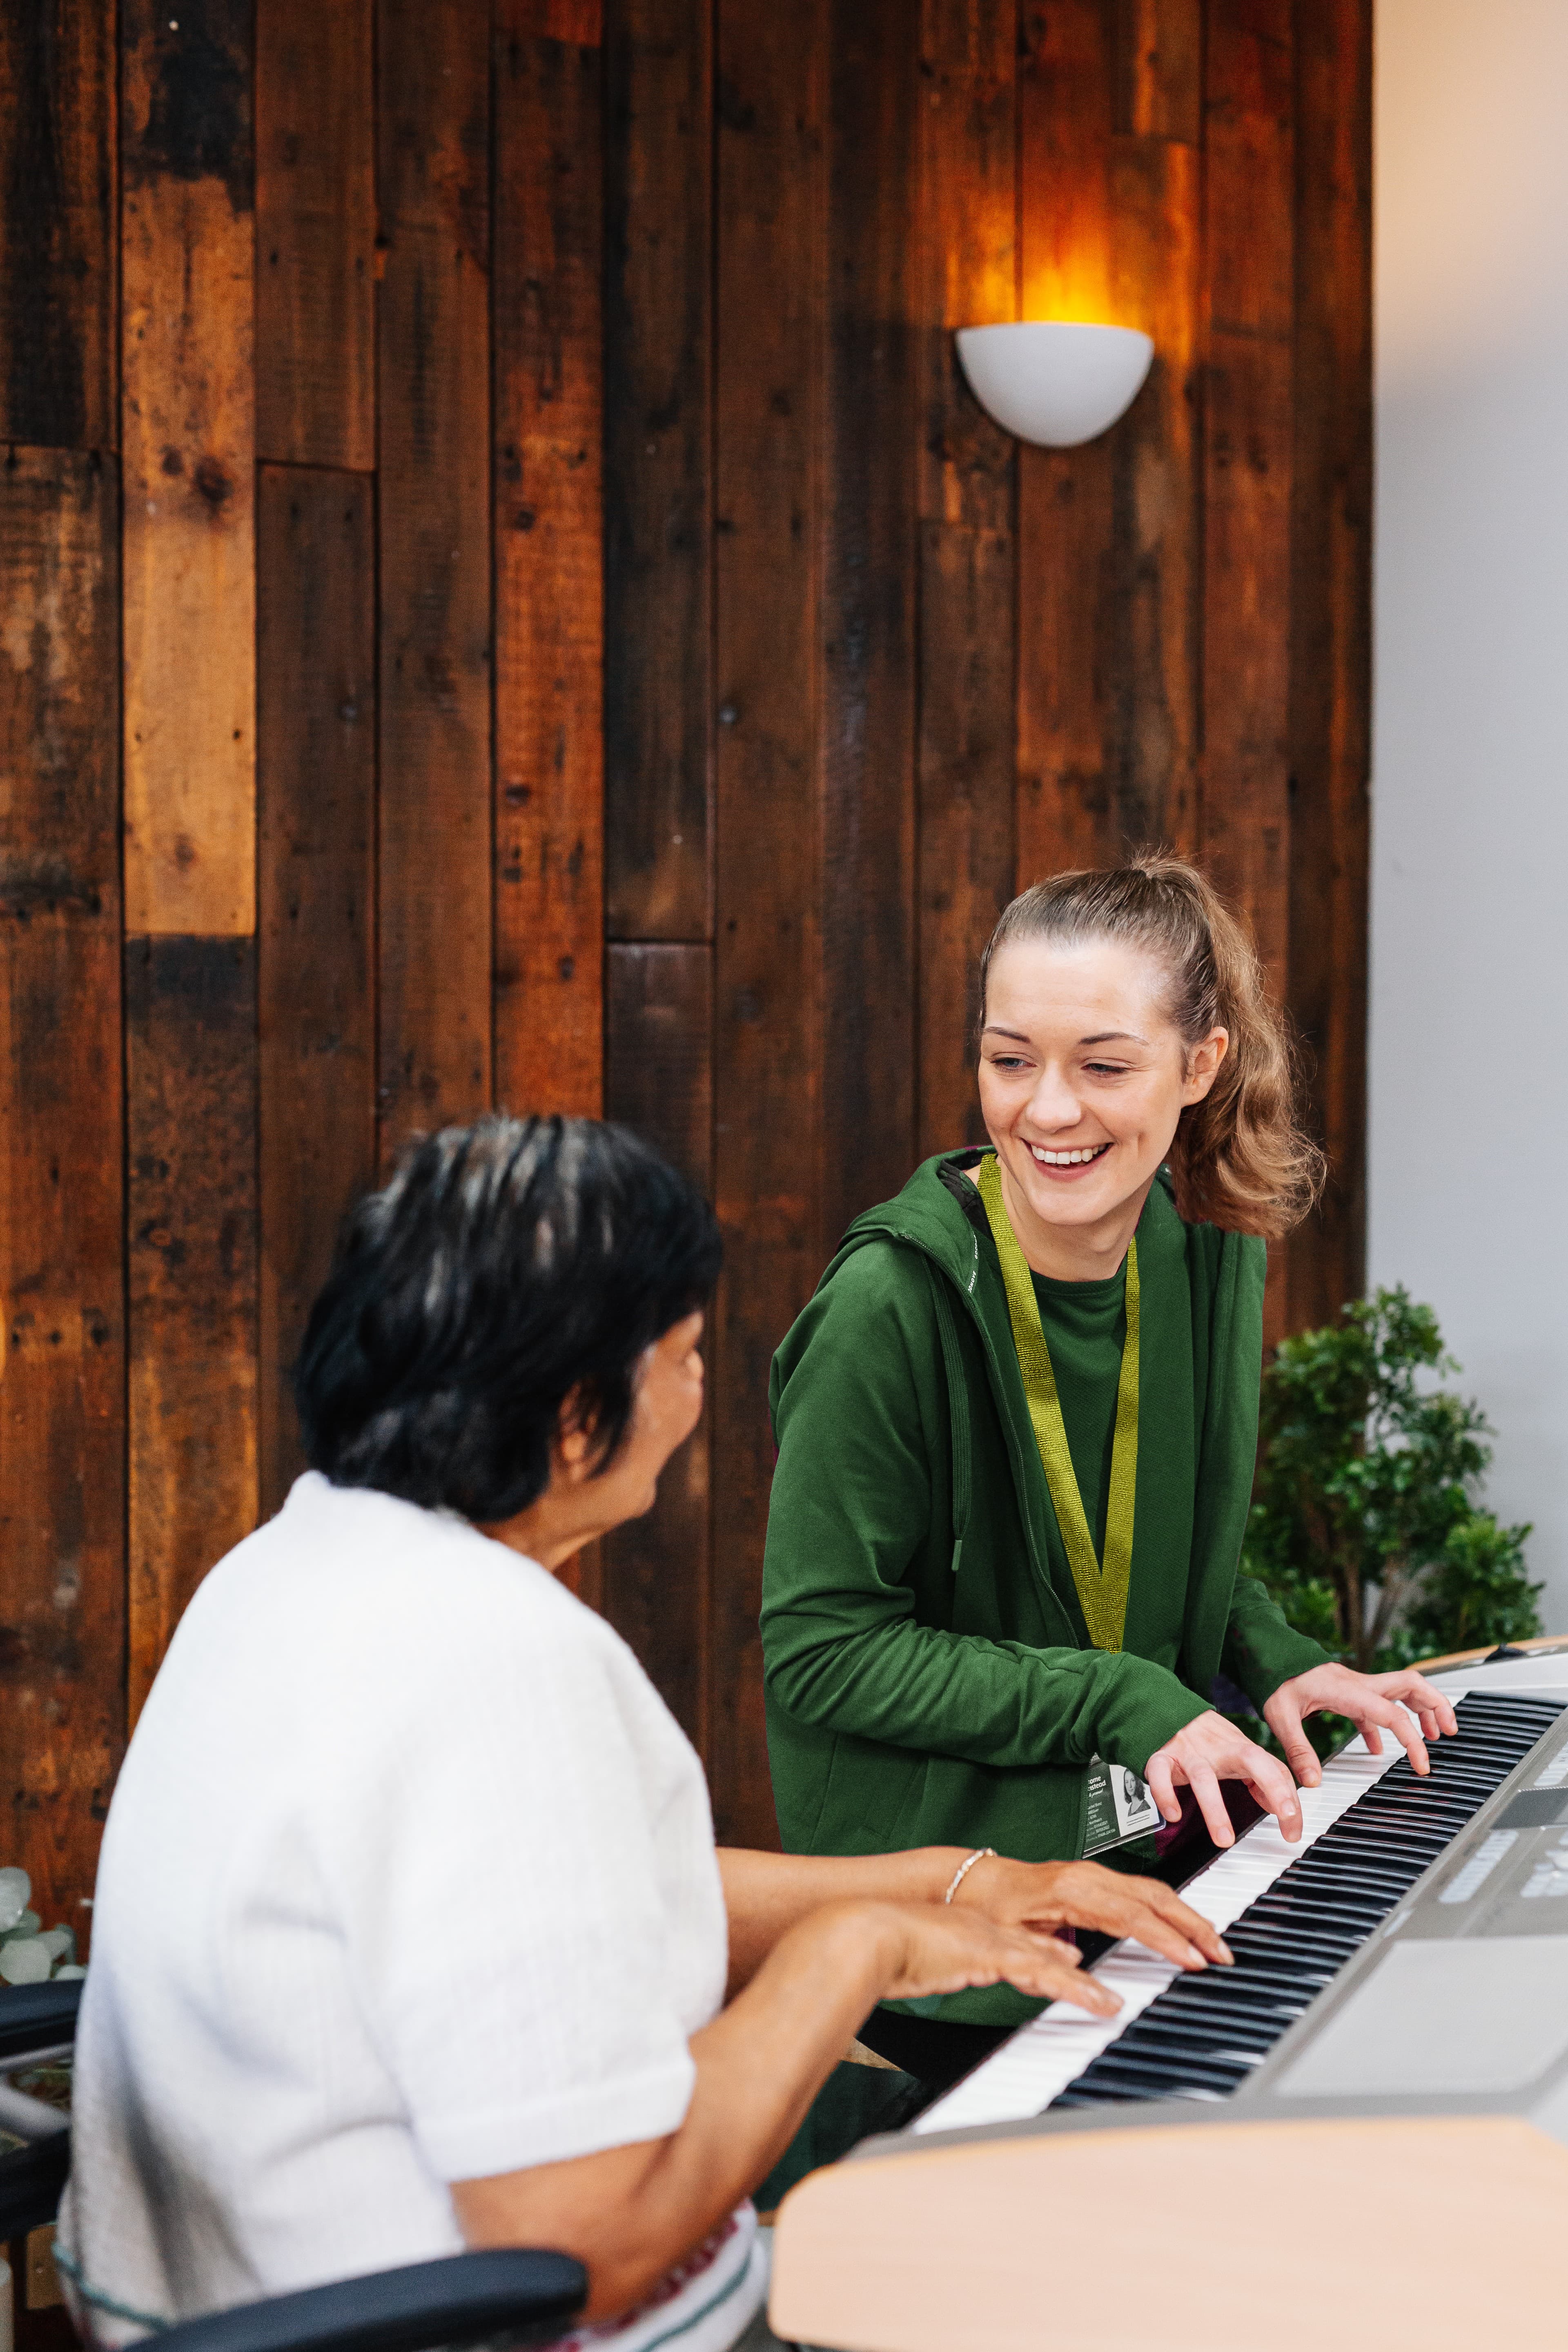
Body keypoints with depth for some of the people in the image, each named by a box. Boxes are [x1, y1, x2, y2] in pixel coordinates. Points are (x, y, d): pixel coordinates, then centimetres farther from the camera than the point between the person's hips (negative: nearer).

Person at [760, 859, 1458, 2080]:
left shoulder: (1214, 1256, 2)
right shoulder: (894, 1302, -19)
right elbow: (826, 1648, -16)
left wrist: (1269, 1659, -1)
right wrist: (1122, 1702, -19)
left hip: (1148, 1857, 6)